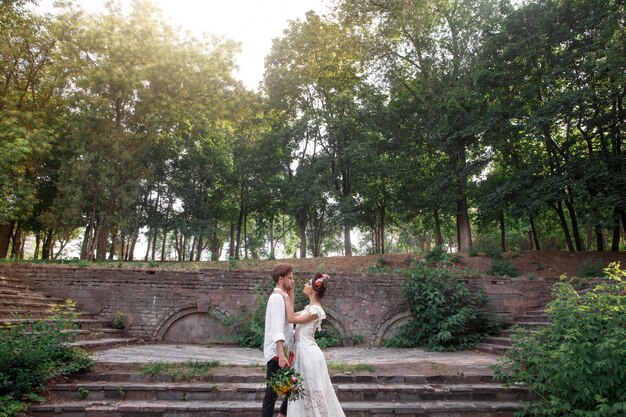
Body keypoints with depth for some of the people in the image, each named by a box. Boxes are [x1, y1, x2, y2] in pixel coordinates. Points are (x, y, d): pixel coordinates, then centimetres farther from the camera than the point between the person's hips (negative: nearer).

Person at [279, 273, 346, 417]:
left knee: (311, 391, 1)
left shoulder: (316, 310, -18)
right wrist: (291, 297, 16)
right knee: (306, 391, 17)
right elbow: (293, 316, 22)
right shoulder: (309, 307, 10)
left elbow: (291, 318, -19)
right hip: (303, 352, 9)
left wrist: (286, 297, -14)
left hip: (308, 353, -9)